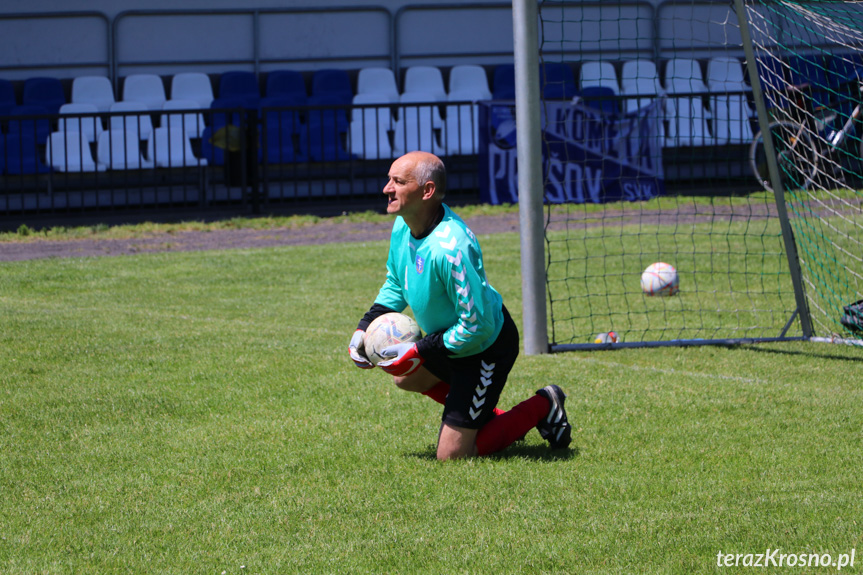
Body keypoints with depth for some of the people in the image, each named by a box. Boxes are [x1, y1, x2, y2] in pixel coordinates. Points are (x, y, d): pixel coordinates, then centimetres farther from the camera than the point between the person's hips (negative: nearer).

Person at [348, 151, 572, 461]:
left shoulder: (448, 249, -37)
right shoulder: (403, 225, -7)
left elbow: (476, 326, -32)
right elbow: (395, 284, 13)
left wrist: (419, 352, -25)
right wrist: (365, 328, 1)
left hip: (484, 349, -10)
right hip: (449, 340, 10)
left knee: (451, 455, -5)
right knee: (404, 376, 35)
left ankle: (540, 408, 10)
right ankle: (492, 417, 33)